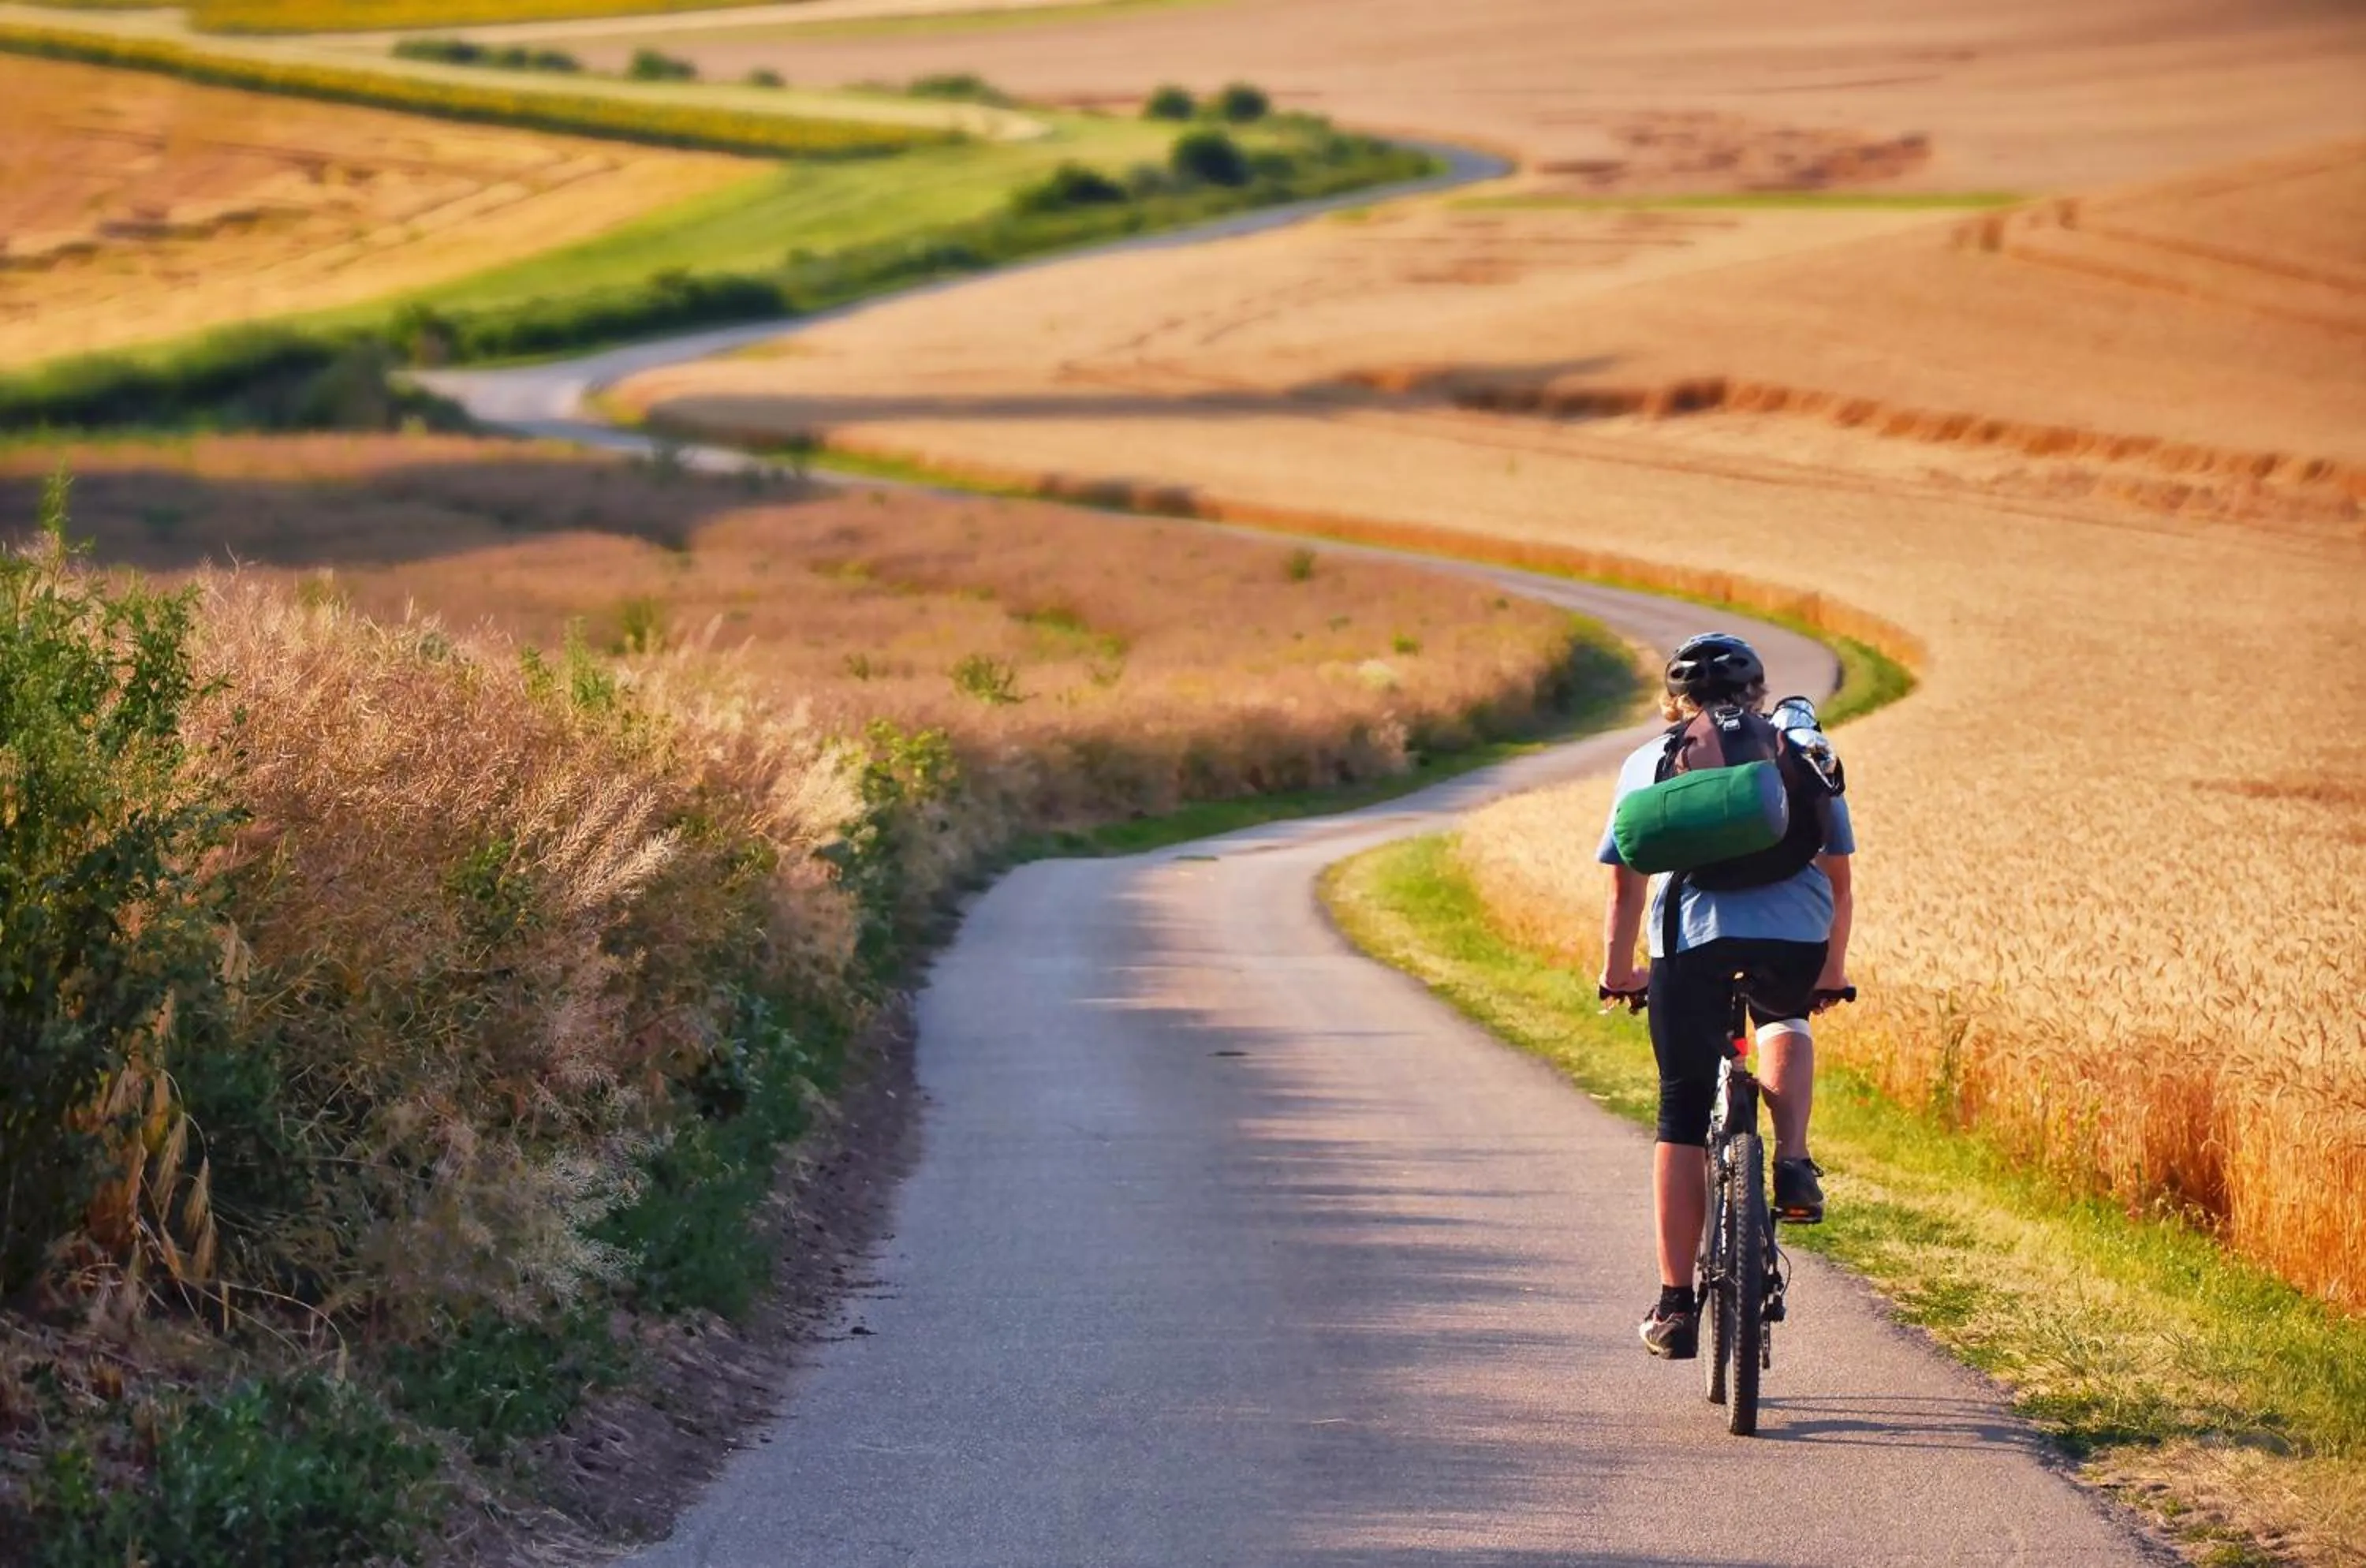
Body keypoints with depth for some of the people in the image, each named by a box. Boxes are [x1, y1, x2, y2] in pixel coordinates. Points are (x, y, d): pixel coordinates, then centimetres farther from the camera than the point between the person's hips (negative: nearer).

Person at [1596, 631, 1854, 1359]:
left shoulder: (1649, 762, 20)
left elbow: (1627, 886, 16)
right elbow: (1838, 880, 23)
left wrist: (1617, 973, 29)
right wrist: (1832, 972, 35)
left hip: (1693, 943, -1)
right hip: (1797, 944, 1)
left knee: (1683, 1120, 9)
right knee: (1786, 1025, 35)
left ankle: (1676, 1305, 8)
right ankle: (1794, 1165, 13)